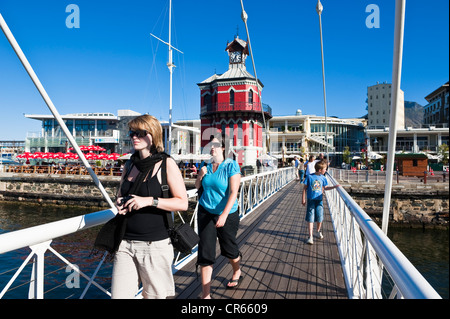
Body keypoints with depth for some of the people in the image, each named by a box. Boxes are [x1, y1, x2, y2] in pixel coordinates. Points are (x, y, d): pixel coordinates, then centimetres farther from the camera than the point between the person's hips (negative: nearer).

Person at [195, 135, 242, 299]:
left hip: (227, 214, -3)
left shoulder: (231, 165, -13)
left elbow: (233, 193, -20)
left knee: (229, 248, 16)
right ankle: (205, 294, 9)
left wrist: (224, 215, -29)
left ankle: (237, 273, 48)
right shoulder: (207, 166, 2)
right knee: (205, 252, -2)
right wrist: (200, 175, -8)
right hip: (206, 212, 4)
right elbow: (197, 187, 13)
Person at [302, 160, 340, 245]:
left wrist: (335, 186, 7)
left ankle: (318, 231, 35)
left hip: (319, 200, 3)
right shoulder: (309, 177, -8)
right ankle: (310, 236, 0)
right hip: (311, 200, -3)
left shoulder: (323, 178, 3)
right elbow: (305, 188, -2)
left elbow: (325, 188, 17)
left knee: (320, 218, 7)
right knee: (310, 218, -4)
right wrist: (303, 199, -2)